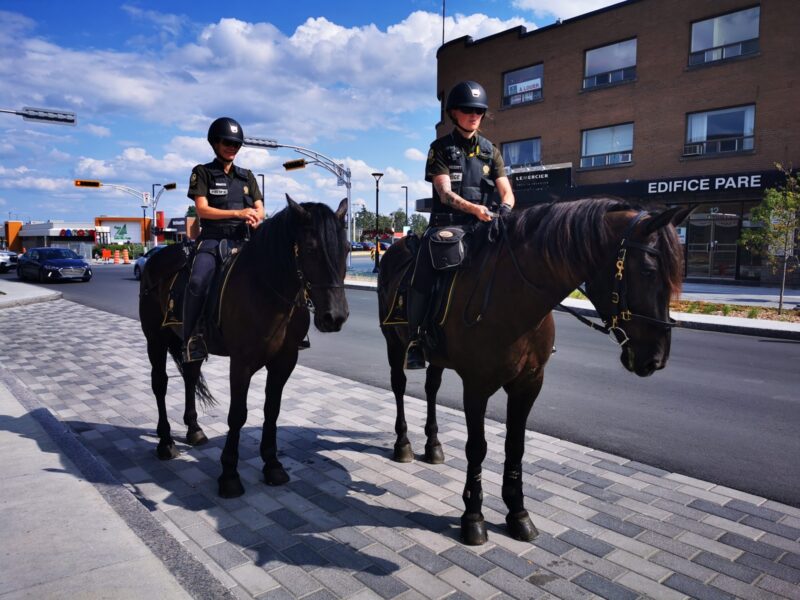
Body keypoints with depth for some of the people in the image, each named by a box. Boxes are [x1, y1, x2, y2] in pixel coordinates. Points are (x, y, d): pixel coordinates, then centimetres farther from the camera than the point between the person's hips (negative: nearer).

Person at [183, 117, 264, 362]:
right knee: (198, 282, -32)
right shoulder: (202, 172, 7)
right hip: (212, 238, -4)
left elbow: (260, 209, 12)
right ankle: (192, 342, -26)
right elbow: (202, 209, -5)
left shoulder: (247, 176, 19)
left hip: (243, 239, 4)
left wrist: (256, 217, -14)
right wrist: (238, 213, -19)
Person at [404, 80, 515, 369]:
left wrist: (504, 211, -22)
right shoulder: (440, 148, 2)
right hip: (445, 224, -3)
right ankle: (415, 341, -8)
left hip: (481, 227, 3)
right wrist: (475, 208, -30)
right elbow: (445, 194, -11)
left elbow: (507, 192, 3)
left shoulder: (491, 151, 12)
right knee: (424, 276, -21)